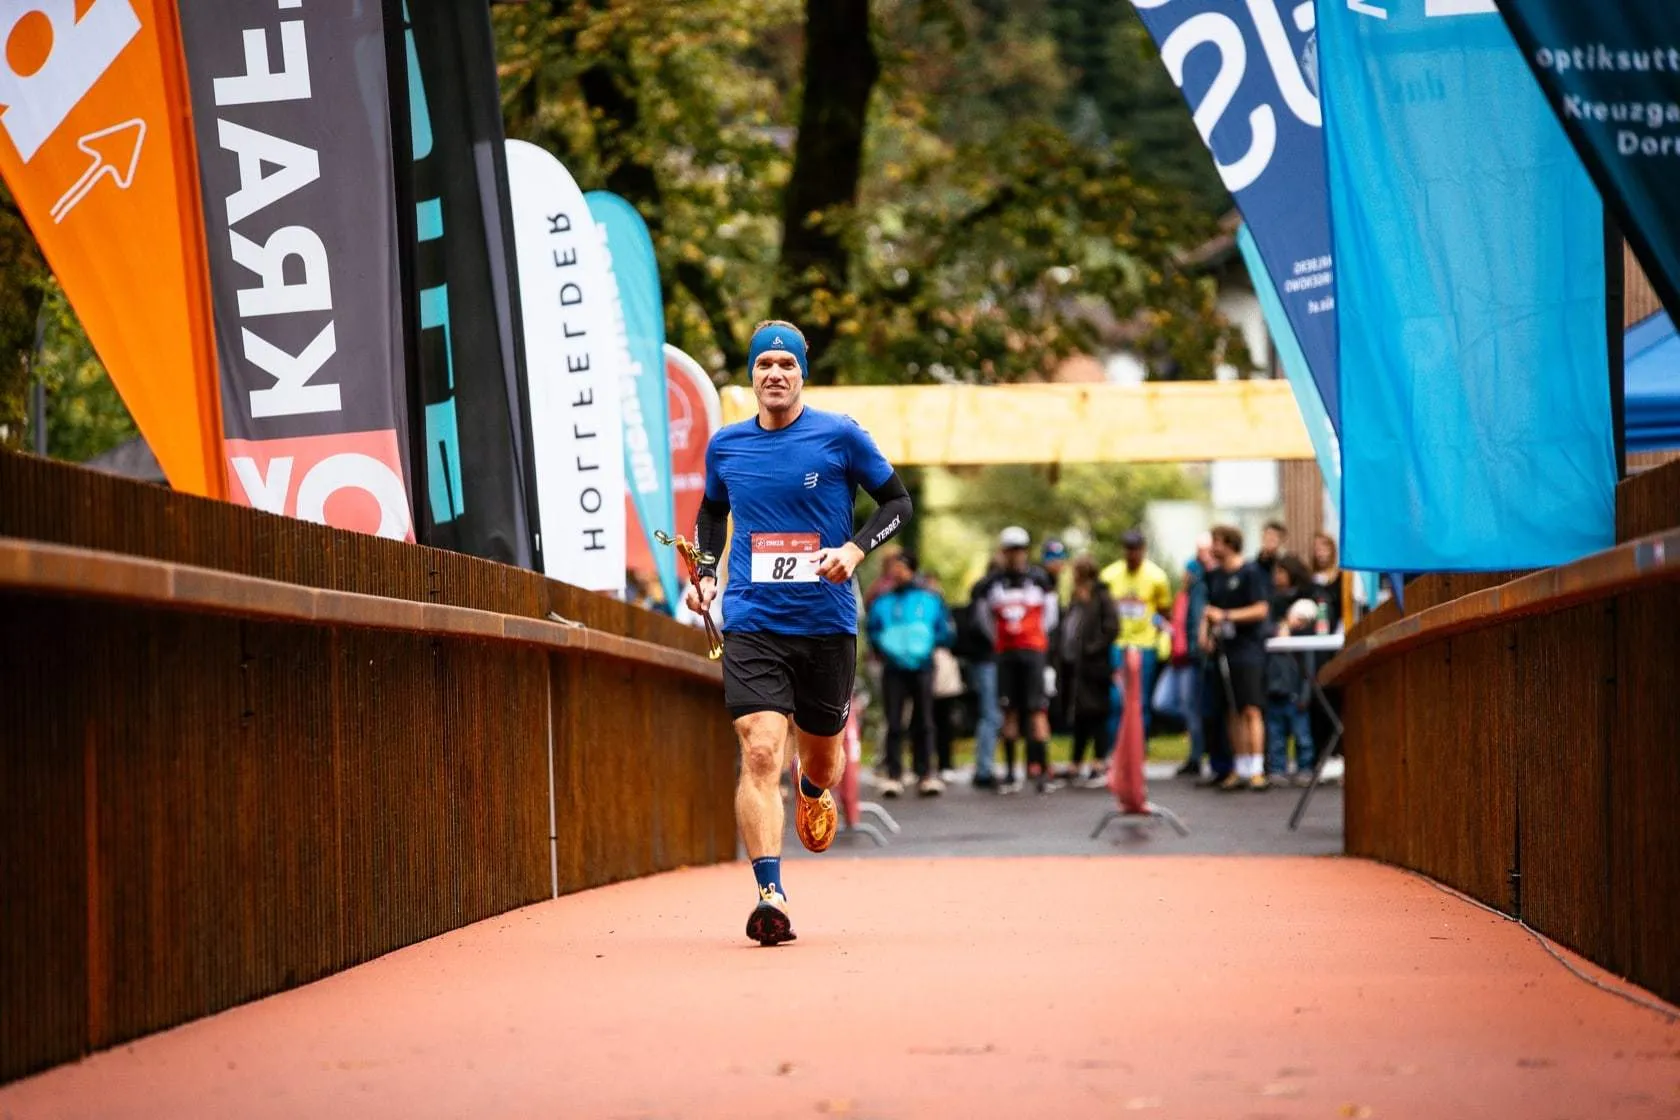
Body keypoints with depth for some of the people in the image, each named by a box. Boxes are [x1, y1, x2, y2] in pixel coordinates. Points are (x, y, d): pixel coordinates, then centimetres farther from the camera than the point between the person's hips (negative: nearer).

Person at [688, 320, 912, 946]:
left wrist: (855, 550, -12)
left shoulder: (840, 437, -2)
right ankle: (770, 895, -23)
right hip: (752, 626, 0)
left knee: (822, 755, 14)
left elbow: (898, 502, 5)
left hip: (827, 625, 0)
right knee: (759, 753, -18)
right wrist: (706, 573, 9)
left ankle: (811, 792, 54)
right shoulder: (725, 446, 6)